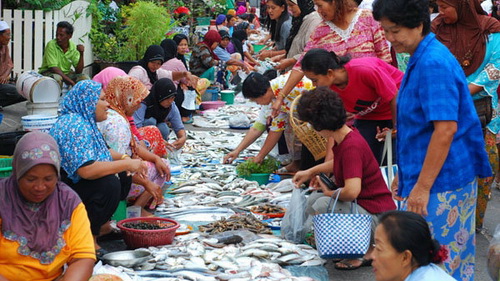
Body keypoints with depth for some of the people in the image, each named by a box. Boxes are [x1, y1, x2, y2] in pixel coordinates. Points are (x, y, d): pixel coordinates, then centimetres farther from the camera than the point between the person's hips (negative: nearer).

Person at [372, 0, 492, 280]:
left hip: (440, 182, -10)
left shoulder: (433, 63, -19)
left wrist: (422, 186, -23)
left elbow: (446, 129, -24)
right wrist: (405, 174, 22)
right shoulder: (421, 58, 12)